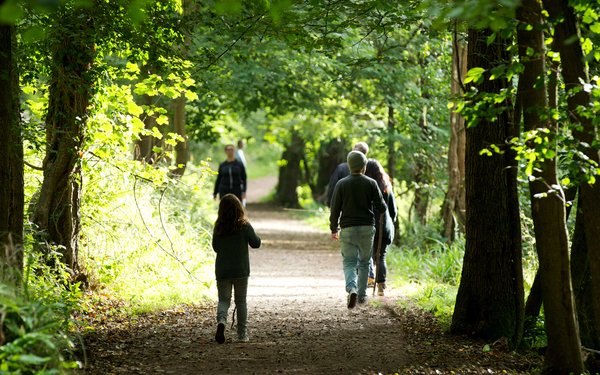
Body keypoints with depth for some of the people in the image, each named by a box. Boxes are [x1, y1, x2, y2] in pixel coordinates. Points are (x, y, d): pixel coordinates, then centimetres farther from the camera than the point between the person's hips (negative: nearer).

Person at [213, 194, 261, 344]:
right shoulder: (244, 226, -11)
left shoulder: (218, 227, -4)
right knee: (241, 301, 12)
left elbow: (216, 247, 7)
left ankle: (221, 320, -24)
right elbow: (256, 243, -4)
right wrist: (256, 237, 15)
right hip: (241, 270, -1)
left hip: (222, 271, 1)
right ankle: (242, 334, 16)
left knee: (223, 300, 7)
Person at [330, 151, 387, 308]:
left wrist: (334, 229, 10)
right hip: (367, 228, 1)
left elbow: (335, 209, -2)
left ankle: (352, 288, -24)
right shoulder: (371, 183, -3)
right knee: (364, 261, 16)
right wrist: (383, 206, 22)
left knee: (349, 262, 1)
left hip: (347, 229, -1)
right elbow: (381, 207, -2)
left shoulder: (341, 184, -3)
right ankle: (362, 294, 20)